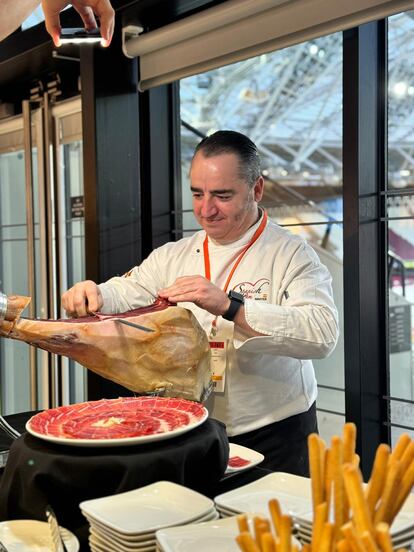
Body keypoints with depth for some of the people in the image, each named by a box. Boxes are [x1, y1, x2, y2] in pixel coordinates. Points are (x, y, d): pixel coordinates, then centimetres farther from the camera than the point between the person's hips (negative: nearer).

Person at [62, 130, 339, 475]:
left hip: (273, 437, -4)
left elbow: (323, 333, -25)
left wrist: (230, 306, -34)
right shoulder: (173, 256, 6)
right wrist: (90, 295, -23)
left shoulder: (293, 255, -11)